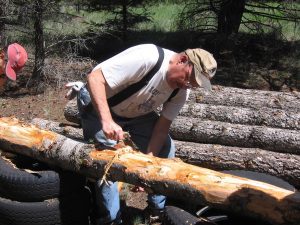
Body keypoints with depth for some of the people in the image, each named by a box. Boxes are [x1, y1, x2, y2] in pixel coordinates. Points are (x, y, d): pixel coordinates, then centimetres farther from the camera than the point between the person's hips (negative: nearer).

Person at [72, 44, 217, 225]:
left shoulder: (182, 91, -15)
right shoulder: (146, 57, -37)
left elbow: (162, 126, -12)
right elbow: (95, 78, -39)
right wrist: (107, 121, -50)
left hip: (136, 113, 6)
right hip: (99, 105, -6)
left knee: (165, 149, -3)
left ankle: (160, 208, 13)